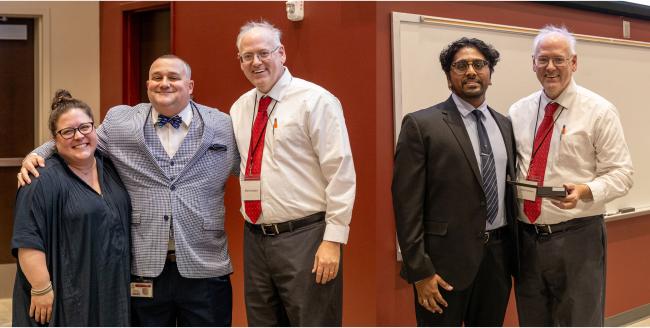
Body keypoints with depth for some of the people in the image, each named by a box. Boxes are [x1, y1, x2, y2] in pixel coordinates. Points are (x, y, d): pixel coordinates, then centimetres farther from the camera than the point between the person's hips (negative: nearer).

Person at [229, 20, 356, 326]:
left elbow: (341, 173, -12)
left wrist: (333, 239, -16)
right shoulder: (240, 107, 12)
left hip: (305, 238, -6)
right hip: (255, 238, 7)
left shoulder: (315, 100, -8)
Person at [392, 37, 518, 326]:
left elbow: (511, 190, 15)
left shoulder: (505, 126, 11)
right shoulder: (421, 125, -7)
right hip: (446, 259, -5)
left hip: (498, 257, 5)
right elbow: (407, 203, -10)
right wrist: (419, 270, -14)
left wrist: (515, 252, 10)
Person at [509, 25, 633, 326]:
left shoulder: (599, 111, -4)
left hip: (577, 238, -4)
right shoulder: (518, 112, 9)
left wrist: (584, 191, -24)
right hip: (526, 237, 4)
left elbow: (620, 173, -6)